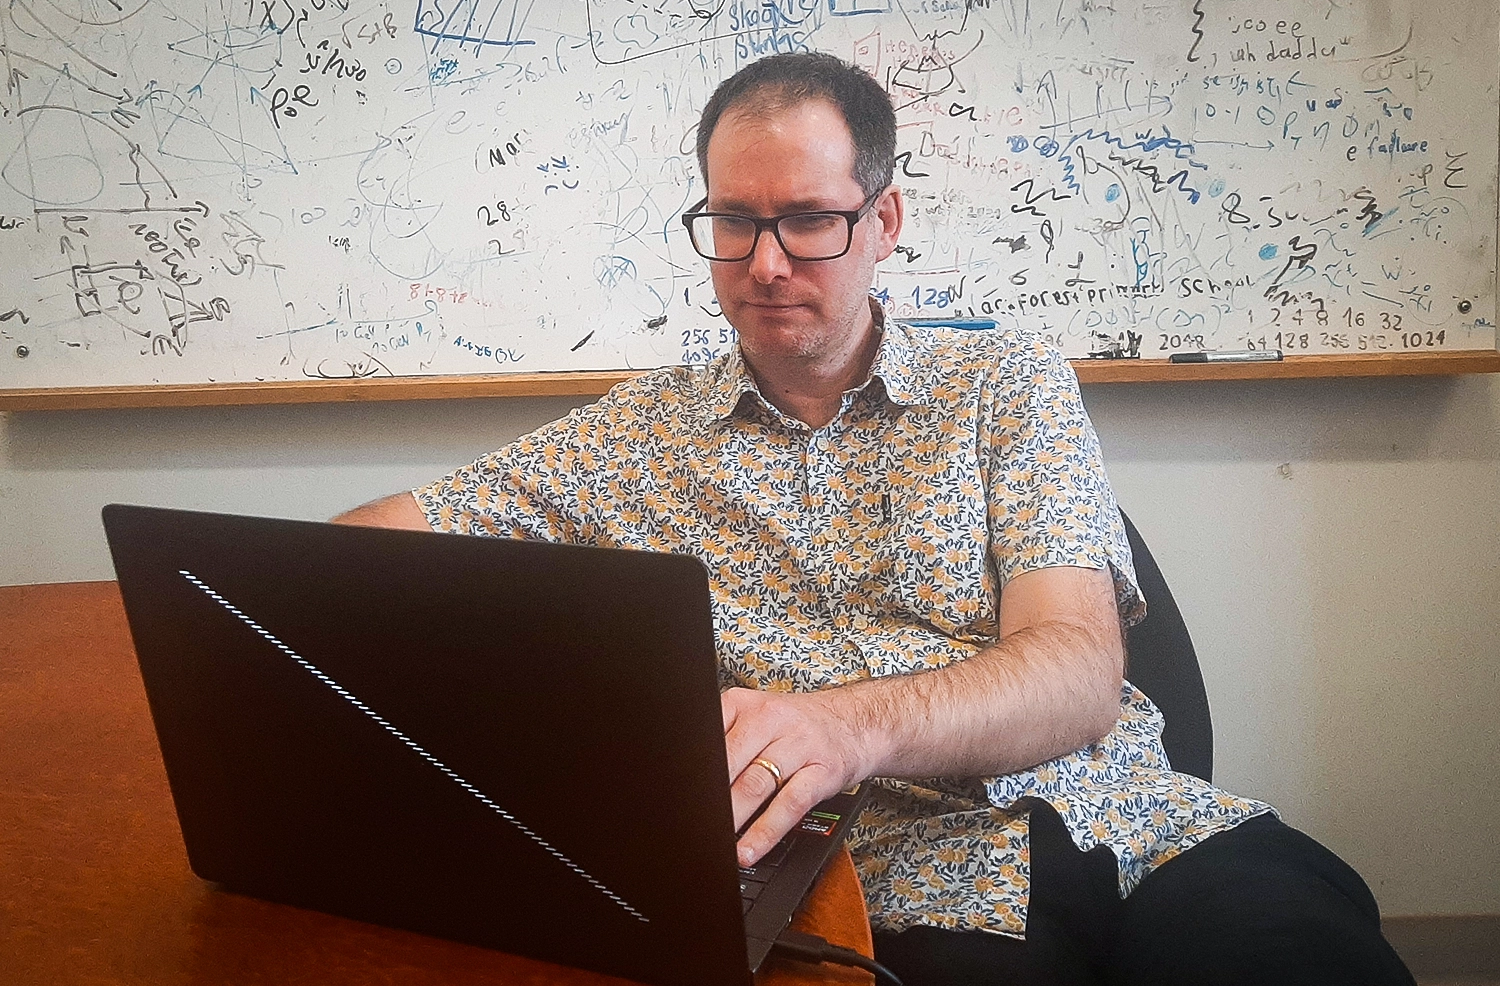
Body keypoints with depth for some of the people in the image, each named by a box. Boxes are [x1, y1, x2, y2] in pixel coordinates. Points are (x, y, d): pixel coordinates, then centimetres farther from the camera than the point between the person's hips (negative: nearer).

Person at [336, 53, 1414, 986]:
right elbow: (401, 531, 11)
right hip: (918, 867, -1)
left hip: (1137, 818, 2)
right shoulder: (638, 431, 11)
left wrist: (849, 723, -25)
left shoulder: (1009, 383, 7)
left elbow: (1079, 671, -6)